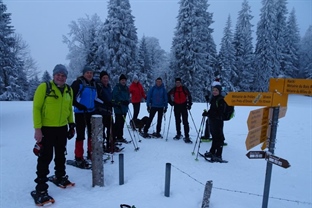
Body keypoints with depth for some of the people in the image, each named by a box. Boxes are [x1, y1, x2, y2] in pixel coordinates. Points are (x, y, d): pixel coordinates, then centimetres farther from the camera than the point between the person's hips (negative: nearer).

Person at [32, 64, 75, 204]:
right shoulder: (44, 87, -11)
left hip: (62, 128, 5)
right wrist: (37, 128, -17)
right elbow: (36, 108, -12)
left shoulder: (69, 90, 6)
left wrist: (71, 124, 12)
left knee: (61, 155, 18)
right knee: (45, 157, -1)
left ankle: (60, 176, 39)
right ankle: (41, 188, 12)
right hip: (46, 128, -5)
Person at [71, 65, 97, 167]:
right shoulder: (78, 83, -11)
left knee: (92, 133, 15)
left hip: (91, 112, 7)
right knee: (80, 135, -4)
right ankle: (79, 158, 6)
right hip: (80, 113, -7)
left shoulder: (94, 84, 10)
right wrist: (78, 105, -24)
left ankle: (91, 153, 31)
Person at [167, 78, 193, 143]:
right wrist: (171, 102, 7)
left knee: (185, 122, -7)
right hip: (176, 106, 3)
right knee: (177, 121, 12)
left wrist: (189, 104, -3)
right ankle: (178, 134, 27)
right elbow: (168, 95, 17)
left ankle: (187, 136, -6)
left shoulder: (185, 89, -2)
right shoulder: (173, 90, 4)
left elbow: (189, 96, 4)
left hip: (184, 106, -3)